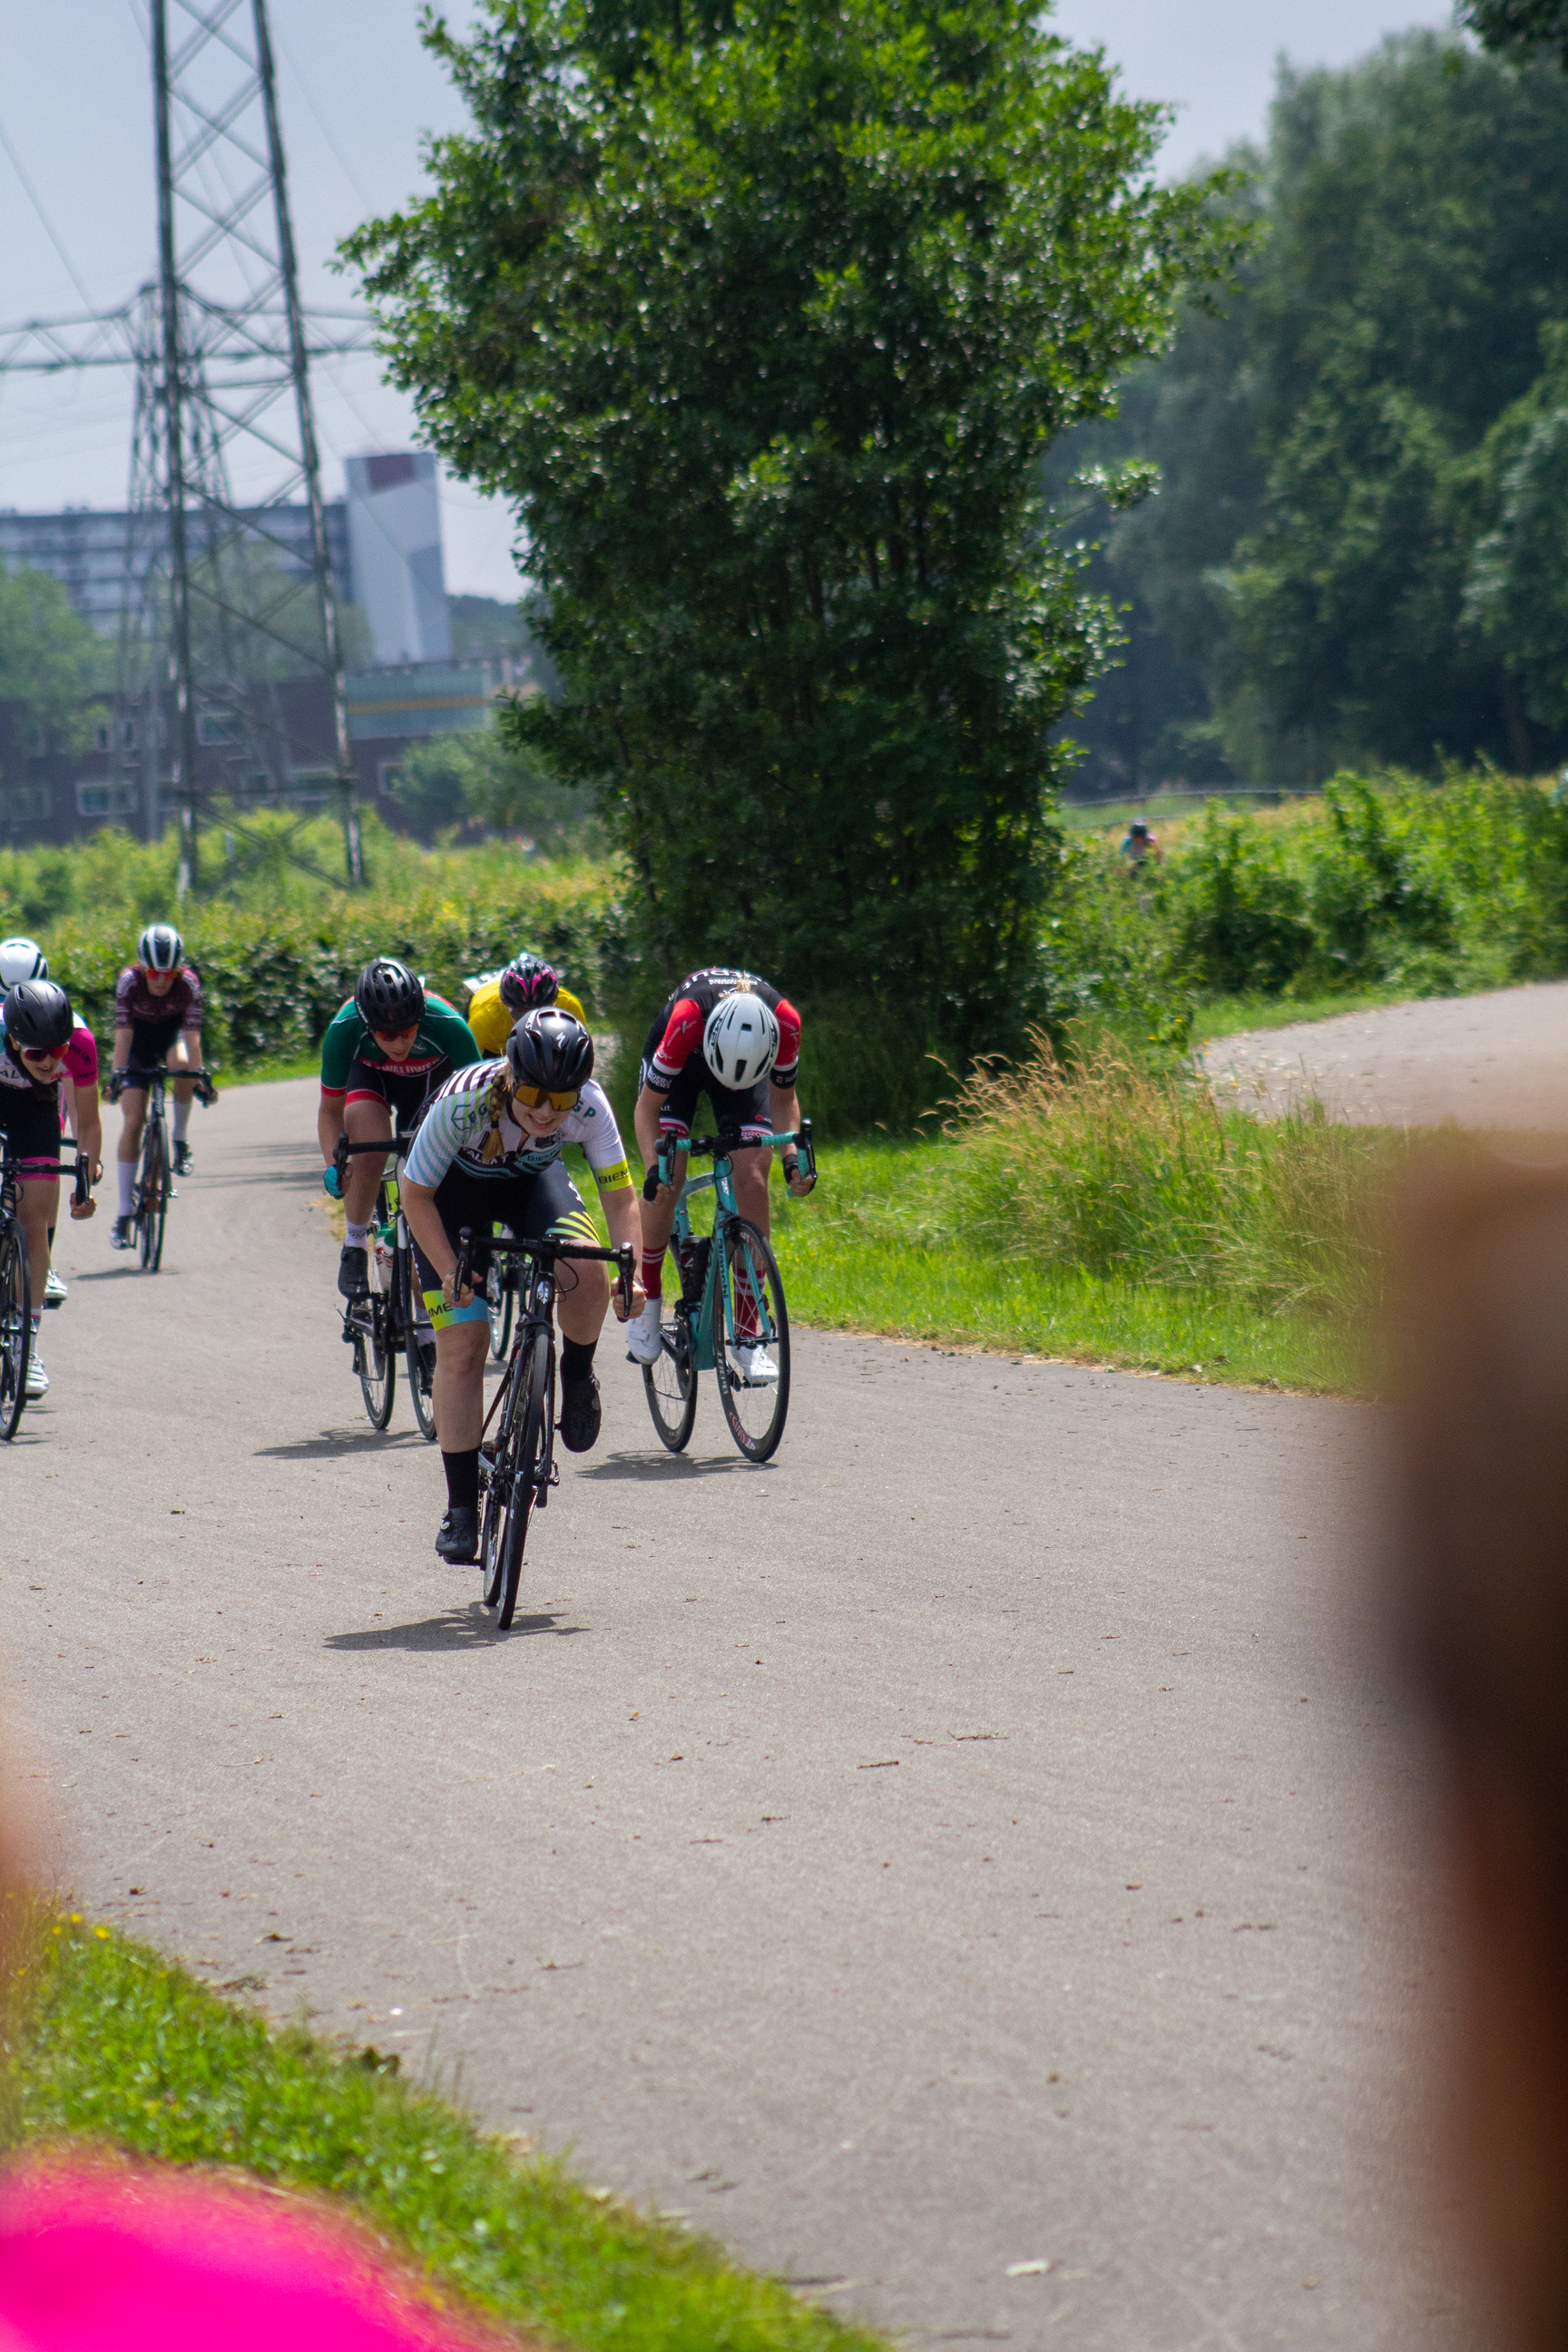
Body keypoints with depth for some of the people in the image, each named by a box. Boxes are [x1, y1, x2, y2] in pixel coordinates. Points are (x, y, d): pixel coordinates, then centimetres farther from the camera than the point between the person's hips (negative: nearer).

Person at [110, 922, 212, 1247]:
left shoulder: (188, 984, -28)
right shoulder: (129, 982, -28)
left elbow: (192, 1036, -32)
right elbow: (122, 1034, -31)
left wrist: (200, 1076, -43)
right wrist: (116, 1075, -42)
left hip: (171, 1033, 0)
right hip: (139, 1040, 0)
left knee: (182, 1064, -37)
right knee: (133, 1121, -11)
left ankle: (180, 1139, -13)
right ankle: (125, 1212, -4)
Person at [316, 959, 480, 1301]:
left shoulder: (448, 1026, -39)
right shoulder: (344, 1029, -35)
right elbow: (330, 1110, -19)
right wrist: (333, 1164, -35)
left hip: (430, 1078, 0)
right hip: (369, 1073, 0)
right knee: (370, 1154, -28)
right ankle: (354, 1244, -4)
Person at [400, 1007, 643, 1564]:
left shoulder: (588, 1104, -31)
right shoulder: (463, 1103, -38)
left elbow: (619, 1195, -21)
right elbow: (415, 1195, -24)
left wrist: (632, 1270, -35)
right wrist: (449, 1271, -33)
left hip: (531, 1181, 2)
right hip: (453, 1190, -2)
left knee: (586, 1273, -29)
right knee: (461, 1342, -12)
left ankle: (576, 1378, 3)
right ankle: (461, 1507, 0)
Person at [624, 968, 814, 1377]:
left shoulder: (785, 1021, -37)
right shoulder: (686, 1019, -42)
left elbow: (783, 1097, -15)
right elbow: (647, 1107, -28)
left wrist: (793, 1157, -30)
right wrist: (654, 1167, -43)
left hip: (749, 1053, 1)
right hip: (679, 1063, -1)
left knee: (752, 1178, -15)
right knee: (668, 1177, -20)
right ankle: (648, 1299, 2)